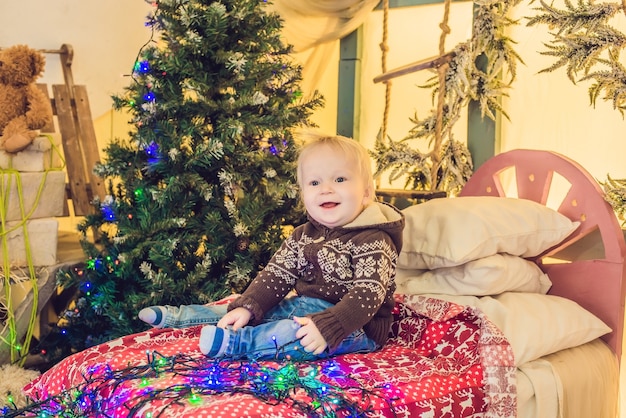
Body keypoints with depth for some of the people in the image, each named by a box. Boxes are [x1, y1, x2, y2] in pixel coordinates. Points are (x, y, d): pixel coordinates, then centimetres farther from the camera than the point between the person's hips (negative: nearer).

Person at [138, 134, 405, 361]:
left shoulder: (372, 241, -18)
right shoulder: (303, 236, 5)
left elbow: (368, 293, -27)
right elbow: (277, 274, 3)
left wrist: (327, 326, -39)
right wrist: (246, 307, -13)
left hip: (355, 326, -8)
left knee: (298, 335, -36)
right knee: (242, 312, 5)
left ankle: (233, 342, -42)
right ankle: (178, 316, 12)